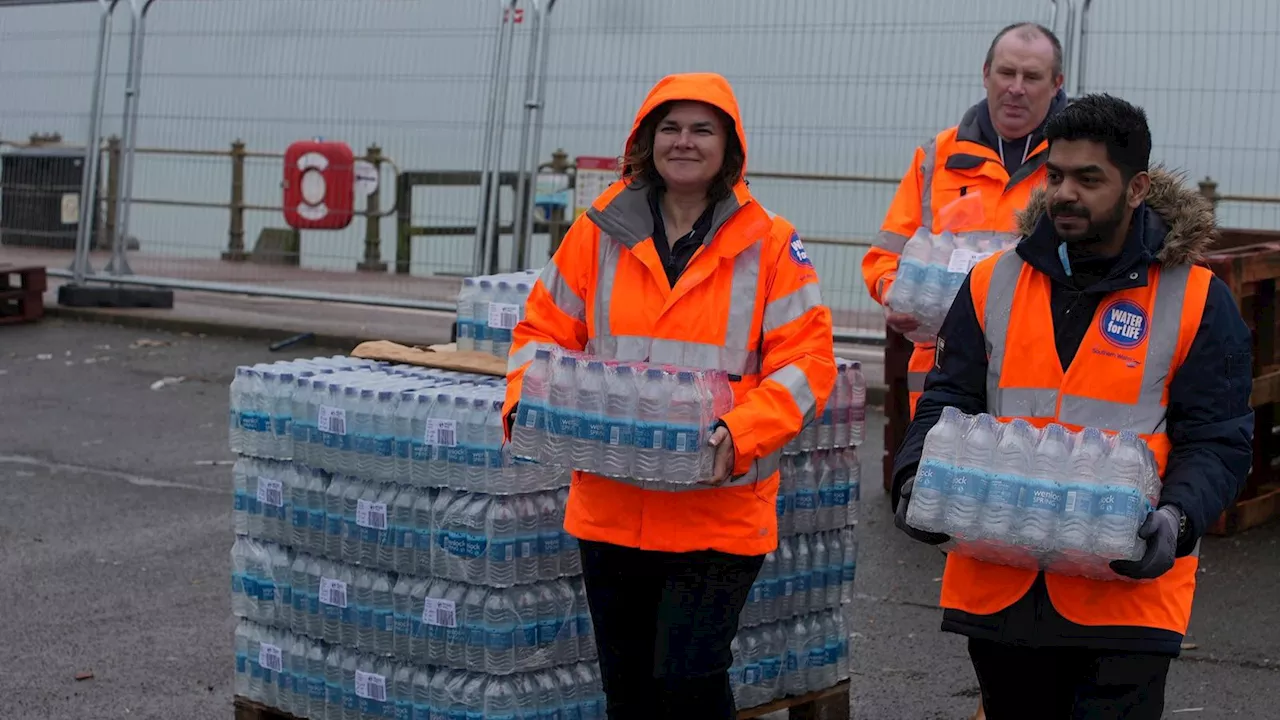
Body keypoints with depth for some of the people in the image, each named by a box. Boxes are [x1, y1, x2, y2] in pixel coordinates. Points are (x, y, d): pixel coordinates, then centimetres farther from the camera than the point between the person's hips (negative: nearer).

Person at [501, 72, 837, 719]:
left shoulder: (770, 245, -2)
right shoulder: (600, 231, 4)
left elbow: (806, 359, -6)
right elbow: (545, 328, 10)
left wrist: (739, 435, -21)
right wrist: (526, 405, -9)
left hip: (720, 513, -3)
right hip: (609, 507, 3)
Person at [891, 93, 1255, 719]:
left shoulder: (1196, 300, -1)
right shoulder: (994, 283, 8)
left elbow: (1217, 439, -3)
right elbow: (947, 401, 8)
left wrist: (1179, 517, -21)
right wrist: (917, 479, -11)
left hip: (1126, 588, -3)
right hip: (996, 583, 4)